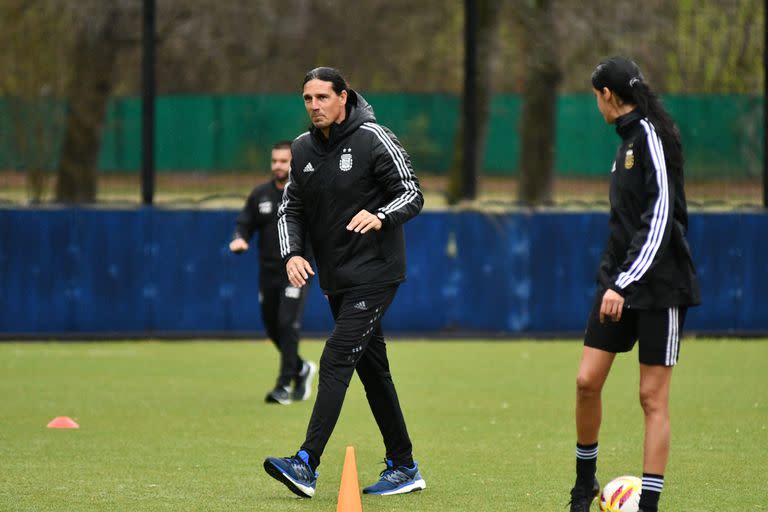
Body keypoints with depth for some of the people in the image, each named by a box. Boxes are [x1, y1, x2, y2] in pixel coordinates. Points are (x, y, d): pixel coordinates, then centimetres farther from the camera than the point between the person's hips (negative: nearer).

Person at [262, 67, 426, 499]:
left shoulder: (374, 140, -10)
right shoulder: (304, 148, 8)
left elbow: (412, 194, -10)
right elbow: (291, 209, 12)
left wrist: (381, 217, -30)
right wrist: (292, 253, -6)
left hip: (374, 273, -7)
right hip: (336, 280, 7)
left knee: (337, 361, -16)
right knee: (372, 369, 11)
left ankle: (307, 465, -23)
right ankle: (404, 468, 20)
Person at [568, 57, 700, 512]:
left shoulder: (652, 135, -14)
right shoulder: (630, 137, 13)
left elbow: (659, 217, -21)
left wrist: (623, 283, -22)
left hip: (659, 284, -8)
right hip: (621, 281, 8)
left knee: (653, 396, -4)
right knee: (587, 380, 3)